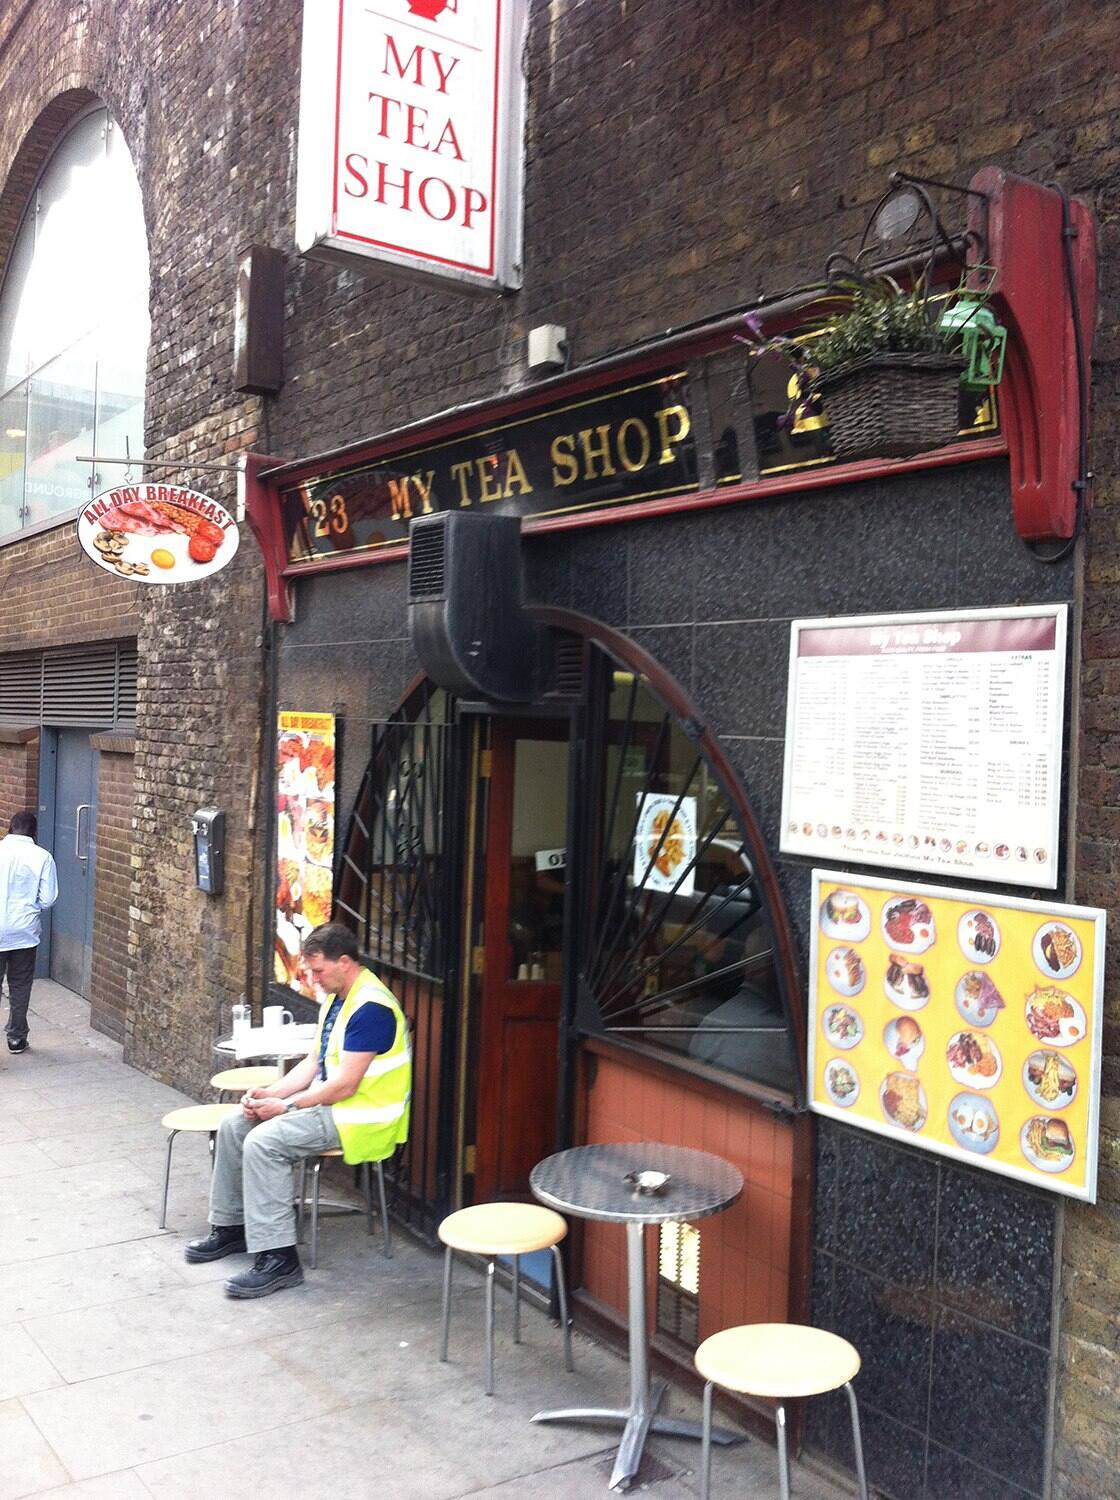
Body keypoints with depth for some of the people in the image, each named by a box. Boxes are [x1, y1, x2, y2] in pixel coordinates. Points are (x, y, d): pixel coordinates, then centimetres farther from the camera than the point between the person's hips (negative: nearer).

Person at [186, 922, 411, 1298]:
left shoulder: (370, 1007, -22)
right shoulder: (336, 998, 11)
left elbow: (345, 1085, -23)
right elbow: (313, 1062, 14)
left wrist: (285, 1106, -16)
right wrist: (271, 1093, -1)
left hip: (362, 1118, -11)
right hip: (328, 1103, 11)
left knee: (264, 1141, -25)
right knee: (234, 1125, 6)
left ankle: (279, 1259, -19)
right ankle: (230, 1227, 21)